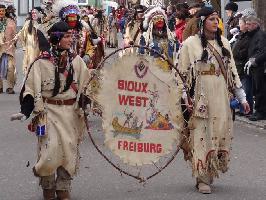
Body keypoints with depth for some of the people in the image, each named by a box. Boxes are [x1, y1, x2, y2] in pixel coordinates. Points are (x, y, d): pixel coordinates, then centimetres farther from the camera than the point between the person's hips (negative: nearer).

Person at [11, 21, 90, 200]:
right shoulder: (42, 62, -6)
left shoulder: (77, 61, 3)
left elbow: (86, 87, 8)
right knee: (50, 149, -8)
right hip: (49, 111, -3)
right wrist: (25, 112, -13)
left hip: (71, 112, 3)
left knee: (69, 148, 4)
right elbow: (31, 89, -4)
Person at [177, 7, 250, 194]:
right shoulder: (190, 43, -2)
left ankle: (211, 172, 16)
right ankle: (203, 179, 0)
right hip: (199, 96, -4)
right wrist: (185, 97, -10)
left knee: (220, 132, 3)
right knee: (201, 134, -4)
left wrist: (242, 97, 13)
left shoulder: (223, 42, 11)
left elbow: (232, 71, 14)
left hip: (221, 95, 4)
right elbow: (182, 72, -1)